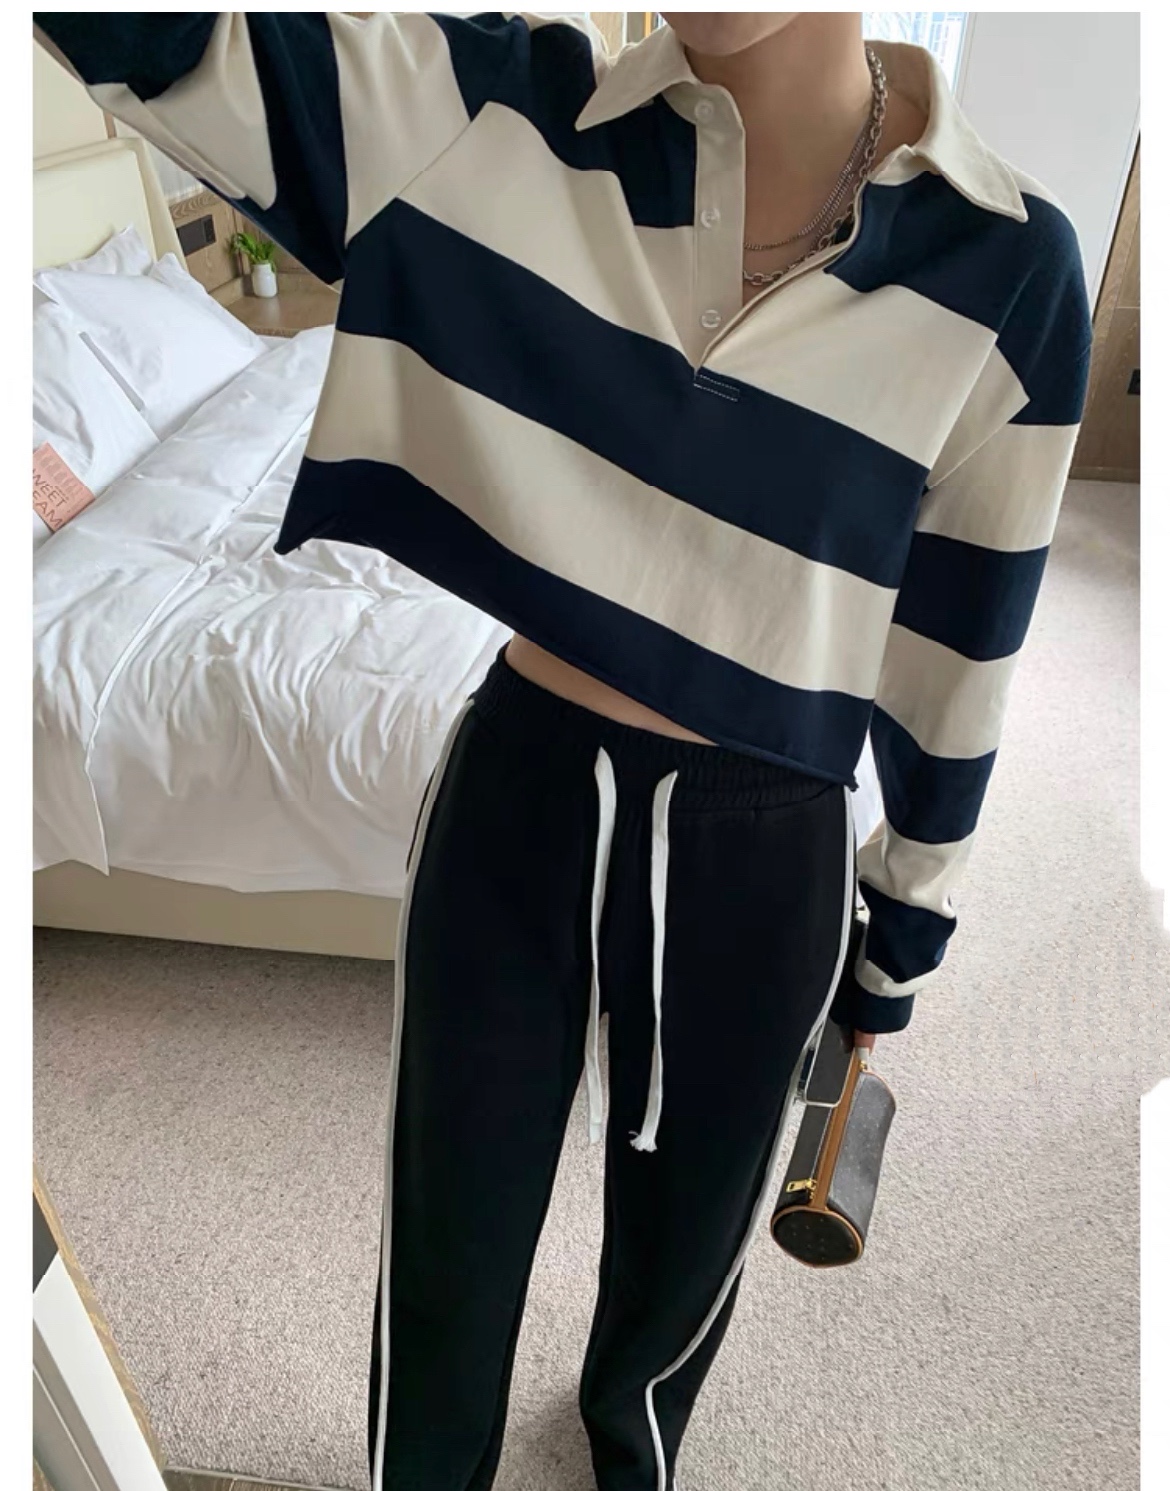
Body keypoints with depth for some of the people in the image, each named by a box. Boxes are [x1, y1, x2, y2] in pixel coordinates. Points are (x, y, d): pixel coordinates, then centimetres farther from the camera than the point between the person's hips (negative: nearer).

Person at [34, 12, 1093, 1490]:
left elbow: (968, 637, -2)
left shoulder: (1007, 260, -9)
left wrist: (906, 927, 7)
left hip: (759, 854, 1)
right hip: (516, 793, 1)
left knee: (682, 1252, 26)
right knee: (444, 1254, 20)